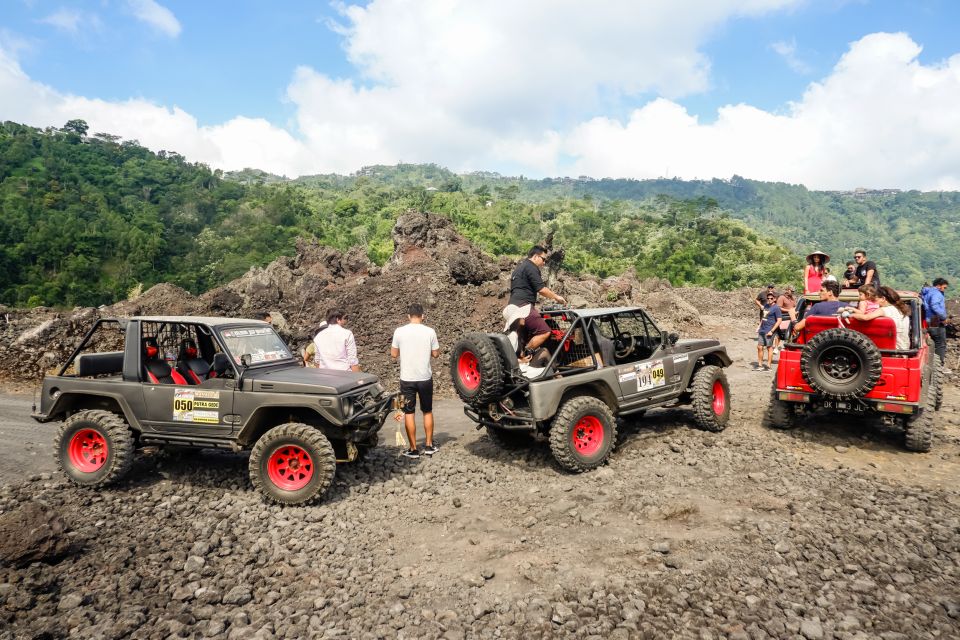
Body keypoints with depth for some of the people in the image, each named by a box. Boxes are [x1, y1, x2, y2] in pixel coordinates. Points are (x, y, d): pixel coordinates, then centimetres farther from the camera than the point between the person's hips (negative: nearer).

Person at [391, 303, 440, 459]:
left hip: (407, 379, -1)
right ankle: (429, 445, 21)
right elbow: (436, 353, 2)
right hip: (425, 378, 1)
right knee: (427, 411, 17)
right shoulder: (429, 332, -6)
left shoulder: (399, 331, -7)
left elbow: (393, 354, 1)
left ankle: (413, 449, 10)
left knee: (409, 413, 7)